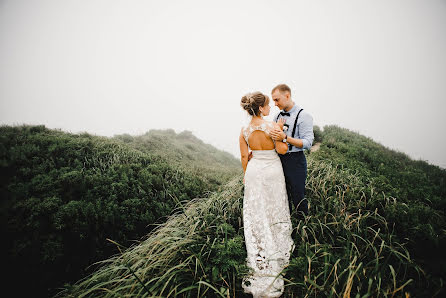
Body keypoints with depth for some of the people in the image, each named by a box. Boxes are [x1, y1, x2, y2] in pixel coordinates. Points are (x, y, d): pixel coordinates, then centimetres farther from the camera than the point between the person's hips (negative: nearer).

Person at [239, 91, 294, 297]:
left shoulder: (244, 130, -3)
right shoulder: (272, 127, -16)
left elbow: (244, 156, 2)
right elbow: (282, 149, -13)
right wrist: (280, 130, -2)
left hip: (254, 171, 4)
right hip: (272, 172, -3)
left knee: (256, 211, 12)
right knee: (274, 209, 13)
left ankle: (260, 256, 25)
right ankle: (277, 248, 31)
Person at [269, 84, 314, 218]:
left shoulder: (303, 116, -9)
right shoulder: (277, 116, 11)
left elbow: (307, 143, -15)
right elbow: (271, 138, 17)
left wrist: (285, 138, -25)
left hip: (295, 161, -6)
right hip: (279, 159, 6)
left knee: (298, 197, 0)